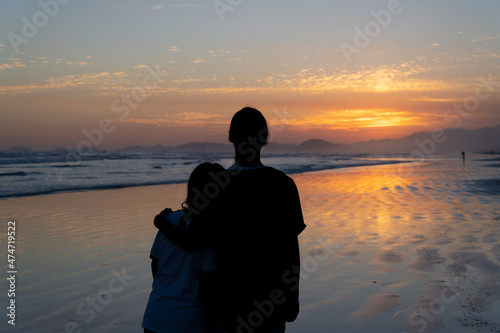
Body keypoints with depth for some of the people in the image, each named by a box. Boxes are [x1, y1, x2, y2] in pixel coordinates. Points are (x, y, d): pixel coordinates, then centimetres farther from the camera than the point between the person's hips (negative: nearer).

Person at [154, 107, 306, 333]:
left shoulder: (217, 187, -11)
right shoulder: (283, 185, -7)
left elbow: (192, 242, -12)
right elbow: (291, 249, -5)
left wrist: (162, 223, 8)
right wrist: (293, 297, 6)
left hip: (233, 298, 0)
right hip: (273, 295, 1)